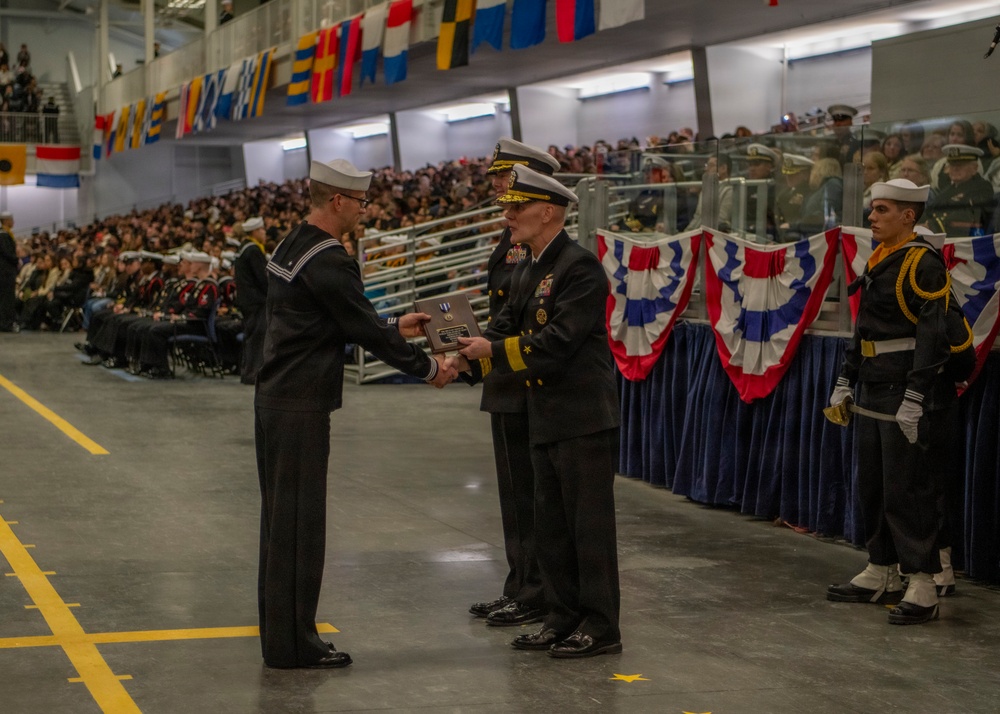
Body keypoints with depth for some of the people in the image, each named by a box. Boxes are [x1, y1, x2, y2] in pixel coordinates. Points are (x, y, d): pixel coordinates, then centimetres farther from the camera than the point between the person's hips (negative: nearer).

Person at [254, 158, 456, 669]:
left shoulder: (292, 246, 13)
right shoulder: (329, 261, -18)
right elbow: (365, 331, -15)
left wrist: (394, 328, 25)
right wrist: (427, 368, -4)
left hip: (272, 397, 10)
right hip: (301, 406, -10)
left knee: (280, 516, 15)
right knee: (300, 521, -4)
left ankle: (279, 629, 24)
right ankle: (292, 642, 2)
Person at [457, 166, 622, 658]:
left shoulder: (580, 267, -15)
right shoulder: (526, 272, 15)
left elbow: (559, 340, -22)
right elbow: (505, 328, 11)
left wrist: (494, 350, -19)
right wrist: (463, 358, -6)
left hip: (583, 419, -9)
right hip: (545, 421, 9)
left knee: (590, 524, -2)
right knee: (551, 526, 14)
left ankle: (601, 627, 6)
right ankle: (563, 619, 24)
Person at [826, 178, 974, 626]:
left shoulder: (924, 264, -15)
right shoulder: (879, 262, 13)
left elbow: (932, 336, -21)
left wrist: (914, 399, -24)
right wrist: (846, 382, 17)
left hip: (910, 399, -9)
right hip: (874, 397, 9)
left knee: (907, 492, -7)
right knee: (872, 488, 15)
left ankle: (923, 590, -1)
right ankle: (880, 576, 27)